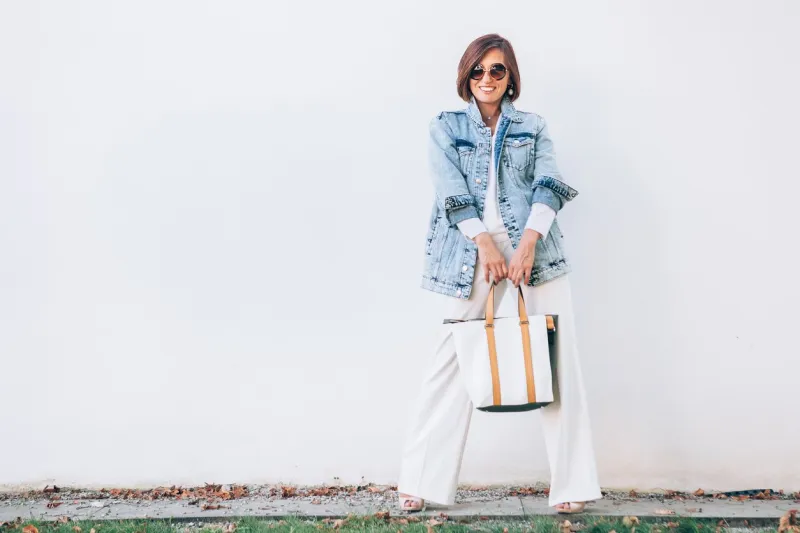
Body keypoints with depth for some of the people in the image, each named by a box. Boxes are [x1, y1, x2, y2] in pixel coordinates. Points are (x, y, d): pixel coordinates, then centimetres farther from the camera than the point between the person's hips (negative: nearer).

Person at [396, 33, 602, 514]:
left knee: (559, 358, -4)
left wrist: (528, 241, -16)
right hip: (473, 247, -1)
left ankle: (572, 485, 2)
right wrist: (486, 244, -15)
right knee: (454, 357, -3)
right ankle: (420, 482, 4)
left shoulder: (534, 127, 14)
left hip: (534, 244, 1)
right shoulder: (446, 127, 11)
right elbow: (452, 191, -2)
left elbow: (548, 186, 0)